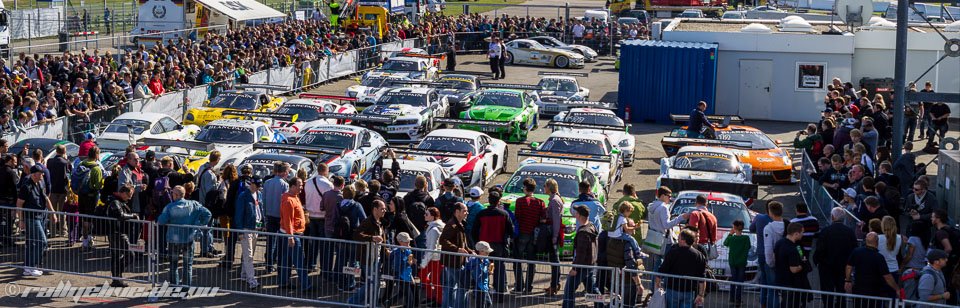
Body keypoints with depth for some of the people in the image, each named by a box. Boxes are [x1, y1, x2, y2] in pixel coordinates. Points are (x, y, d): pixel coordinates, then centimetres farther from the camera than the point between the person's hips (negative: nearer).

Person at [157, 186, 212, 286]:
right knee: (188, 264, 12)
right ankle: (187, 286, 13)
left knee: (173, 264, 14)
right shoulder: (193, 205, -7)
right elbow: (207, 214, -11)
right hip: (188, 239, 1)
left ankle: (174, 285, 16)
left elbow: (161, 221, -18)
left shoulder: (169, 207, -12)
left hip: (173, 240, -1)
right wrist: (200, 225, 0)